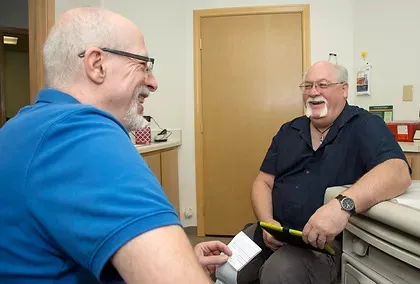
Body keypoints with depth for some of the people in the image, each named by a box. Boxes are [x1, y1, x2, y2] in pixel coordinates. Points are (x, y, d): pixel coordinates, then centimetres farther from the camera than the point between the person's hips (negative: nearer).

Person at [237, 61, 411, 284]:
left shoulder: (364, 126, -5)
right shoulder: (288, 131, 11)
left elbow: (399, 171, -22)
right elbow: (263, 182, 9)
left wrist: (344, 205, -40)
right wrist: (267, 222, -11)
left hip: (326, 241, -4)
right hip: (273, 233, 5)